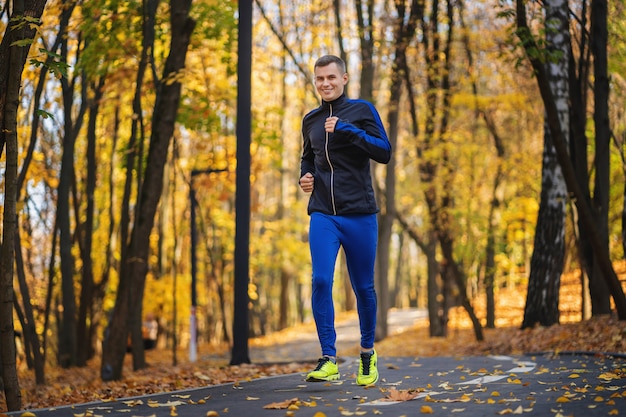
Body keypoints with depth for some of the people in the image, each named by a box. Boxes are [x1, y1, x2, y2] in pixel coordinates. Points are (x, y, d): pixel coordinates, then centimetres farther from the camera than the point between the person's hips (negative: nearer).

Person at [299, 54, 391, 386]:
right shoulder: (310, 120, 13)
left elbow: (384, 153, -11)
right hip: (322, 215, 2)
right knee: (320, 281, -15)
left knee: (363, 287, 6)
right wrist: (305, 176, 7)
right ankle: (328, 359, -11)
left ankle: (367, 352, 27)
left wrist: (346, 129, -18)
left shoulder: (362, 110, 0)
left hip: (359, 214, -2)